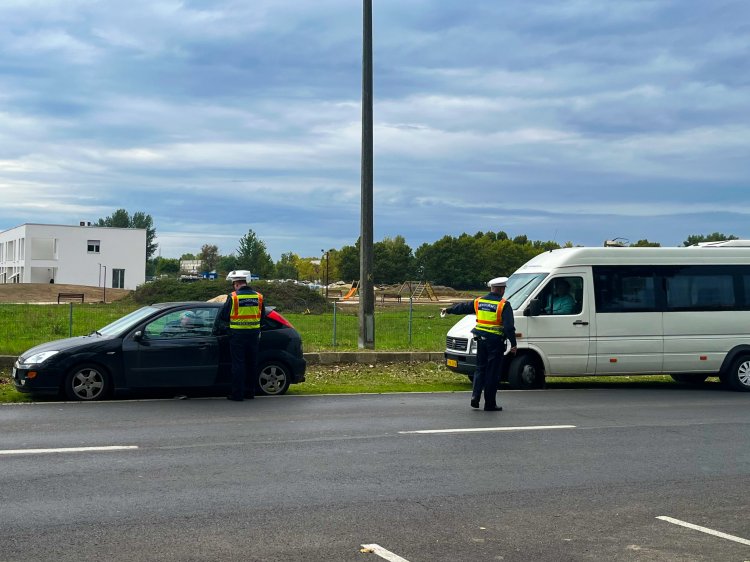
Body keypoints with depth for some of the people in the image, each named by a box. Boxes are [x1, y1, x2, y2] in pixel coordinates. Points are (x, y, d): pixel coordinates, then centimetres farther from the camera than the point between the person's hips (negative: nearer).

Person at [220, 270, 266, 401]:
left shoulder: (233, 297, -11)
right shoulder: (258, 297, 1)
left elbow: (223, 316, -6)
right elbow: (262, 316, 10)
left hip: (238, 335, -4)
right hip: (254, 334, 4)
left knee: (238, 364, 2)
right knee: (251, 363, 13)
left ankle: (237, 394, 3)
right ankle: (250, 392, 20)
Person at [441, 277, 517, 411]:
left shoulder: (479, 301, 8)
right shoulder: (503, 305, -9)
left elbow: (462, 307, 23)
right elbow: (509, 327, -14)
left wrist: (448, 310, 40)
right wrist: (513, 344, -10)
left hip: (481, 340, 5)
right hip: (496, 342, -5)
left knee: (480, 369, 17)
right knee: (492, 372, 1)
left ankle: (475, 397, 5)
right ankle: (490, 404, 4)